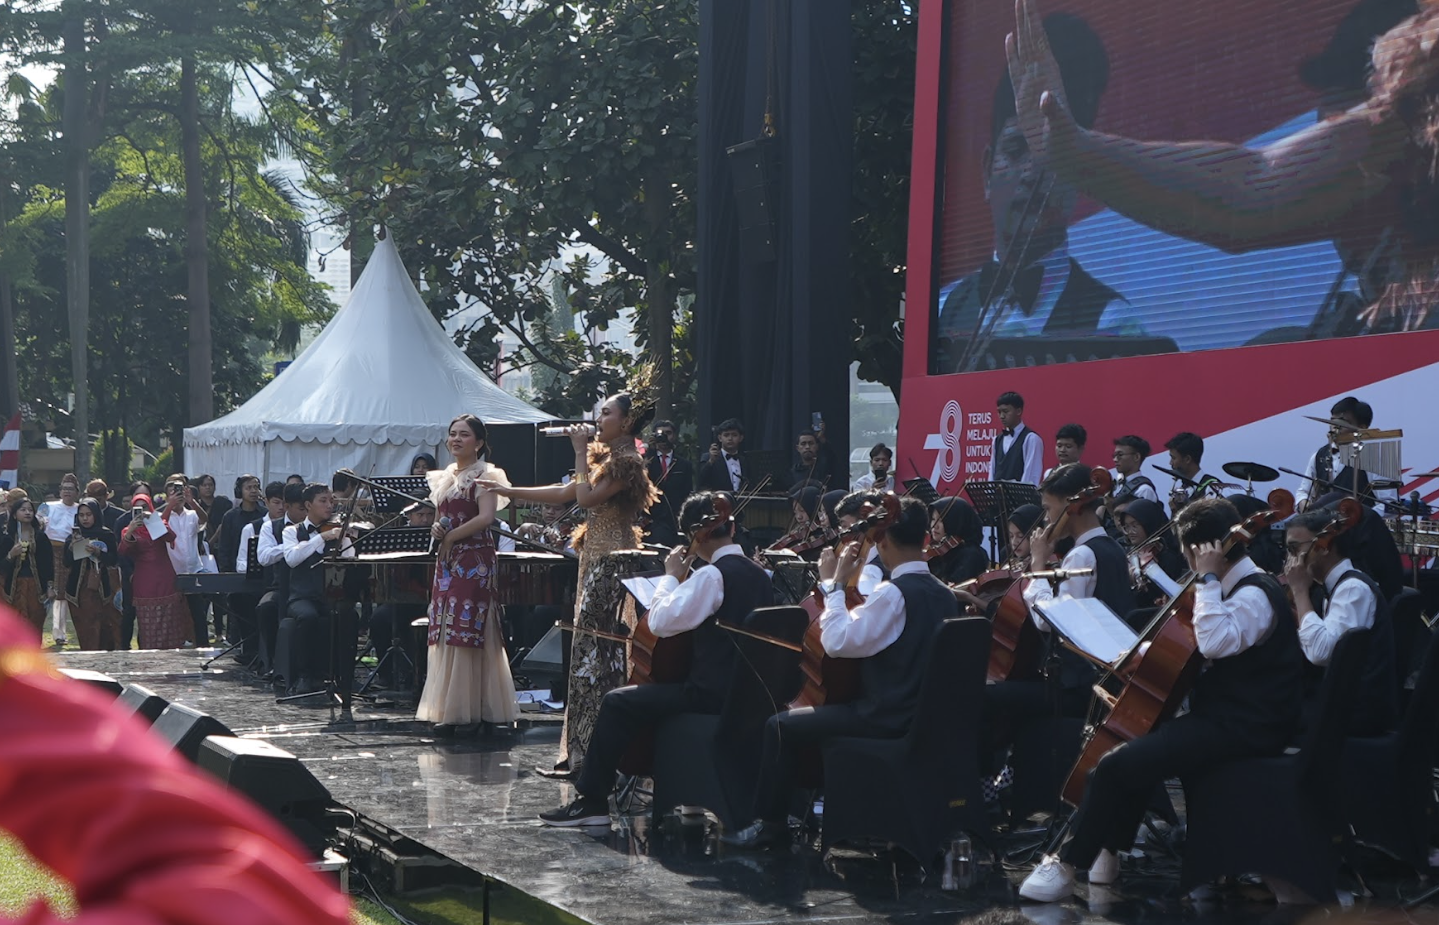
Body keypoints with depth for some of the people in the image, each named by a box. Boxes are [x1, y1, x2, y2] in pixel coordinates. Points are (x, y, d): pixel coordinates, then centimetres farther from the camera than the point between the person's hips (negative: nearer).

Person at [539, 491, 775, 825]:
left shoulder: (713, 575, -17)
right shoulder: (759, 575, 10)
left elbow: (661, 622, -19)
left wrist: (672, 576, -5)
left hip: (712, 693, -9)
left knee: (617, 703, -4)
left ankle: (592, 799, 0)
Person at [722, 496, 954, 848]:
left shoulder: (895, 593, -21)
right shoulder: (943, 594, 6)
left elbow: (838, 642, -23)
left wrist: (833, 585, -13)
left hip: (888, 719, -9)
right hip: (927, 711, 9)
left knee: (781, 727, 1)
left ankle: (770, 822, 7)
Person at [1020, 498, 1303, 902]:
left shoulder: (1255, 596, -17)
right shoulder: (1239, 587, 15)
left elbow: (1215, 642, -36)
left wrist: (1208, 579, -27)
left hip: (1243, 729, -11)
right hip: (1224, 713, 11)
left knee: (1118, 765, -19)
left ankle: (1066, 864, -10)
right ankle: (1107, 851, 22)